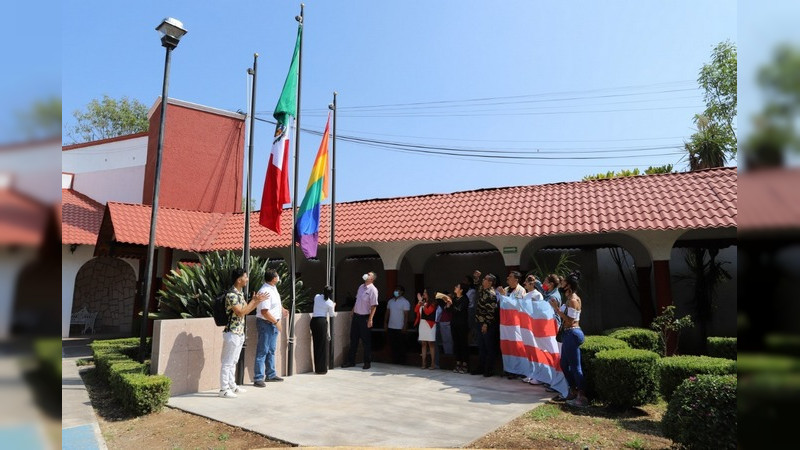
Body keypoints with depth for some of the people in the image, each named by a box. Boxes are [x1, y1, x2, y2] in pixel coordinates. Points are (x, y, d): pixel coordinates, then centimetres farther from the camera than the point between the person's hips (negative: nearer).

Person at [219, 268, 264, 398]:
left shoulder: (240, 293, 10)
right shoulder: (232, 295, -20)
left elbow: (246, 309, 17)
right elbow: (241, 312, -25)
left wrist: (258, 301, 4)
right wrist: (254, 301, -18)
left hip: (240, 333, 10)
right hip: (232, 333, -9)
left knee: (233, 361, 18)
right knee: (227, 362, 0)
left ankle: (232, 386, 27)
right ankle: (224, 389, 8)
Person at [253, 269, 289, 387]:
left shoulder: (273, 288, 6)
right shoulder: (265, 292, -24)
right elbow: (264, 312, -27)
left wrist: (282, 309, 22)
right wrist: (276, 321, -21)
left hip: (274, 323, 10)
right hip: (266, 323, -10)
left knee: (271, 350, 18)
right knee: (262, 351, -4)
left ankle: (270, 374, 30)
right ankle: (258, 378, 2)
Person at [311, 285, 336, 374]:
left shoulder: (316, 297, 5)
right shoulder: (330, 303, -4)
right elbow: (332, 315, 9)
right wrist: (333, 306, 29)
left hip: (314, 321, 5)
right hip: (322, 321, -5)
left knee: (316, 344, 11)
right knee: (323, 345, 3)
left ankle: (317, 368, 17)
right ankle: (322, 369, 6)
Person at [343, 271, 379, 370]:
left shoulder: (373, 290, -14)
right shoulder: (361, 287, 9)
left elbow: (373, 306, -18)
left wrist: (370, 319, -21)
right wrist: (353, 310, 14)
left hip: (365, 317, -7)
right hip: (356, 316, 7)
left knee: (366, 341, 4)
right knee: (353, 339, 13)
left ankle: (367, 362, 16)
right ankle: (351, 361, 22)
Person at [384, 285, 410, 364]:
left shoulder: (405, 302, -5)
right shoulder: (390, 301, 12)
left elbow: (406, 315, -10)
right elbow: (387, 312, 15)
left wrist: (405, 326, -16)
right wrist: (385, 323, 8)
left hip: (400, 328, -5)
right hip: (391, 327, 5)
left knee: (401, 346, 0)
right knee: (392, 346, 8)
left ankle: (402, 362, 9)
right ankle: (394, 361, 18)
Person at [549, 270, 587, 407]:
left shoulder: (572, 300, -16)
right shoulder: (572, 298, 14)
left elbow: (570, 320, -20)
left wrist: (557, 309, -19)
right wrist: (557, 307, 9)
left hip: (572, 333, -11)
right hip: (570, 333, 11)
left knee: (575, 366, -5)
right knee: (564, 364, 18)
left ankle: (582, 397, 0)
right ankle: (573, 392, 27)